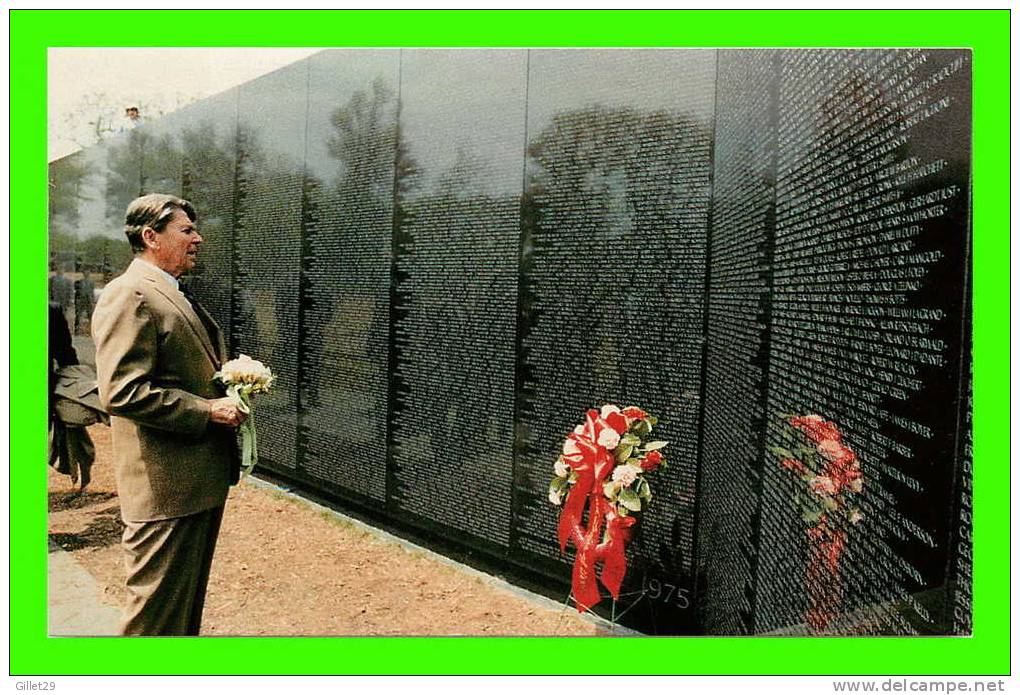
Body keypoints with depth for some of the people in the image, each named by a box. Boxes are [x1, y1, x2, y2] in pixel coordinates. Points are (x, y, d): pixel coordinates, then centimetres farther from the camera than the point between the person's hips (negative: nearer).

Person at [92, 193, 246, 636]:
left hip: (204, 477, 10)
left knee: (188, 602, 22)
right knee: (157, 614, 2)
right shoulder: (129, 296, -15)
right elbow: (121, 392, -24)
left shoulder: (174, 296, 17)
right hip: (166, 486, -10)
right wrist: (205, 410, -21)